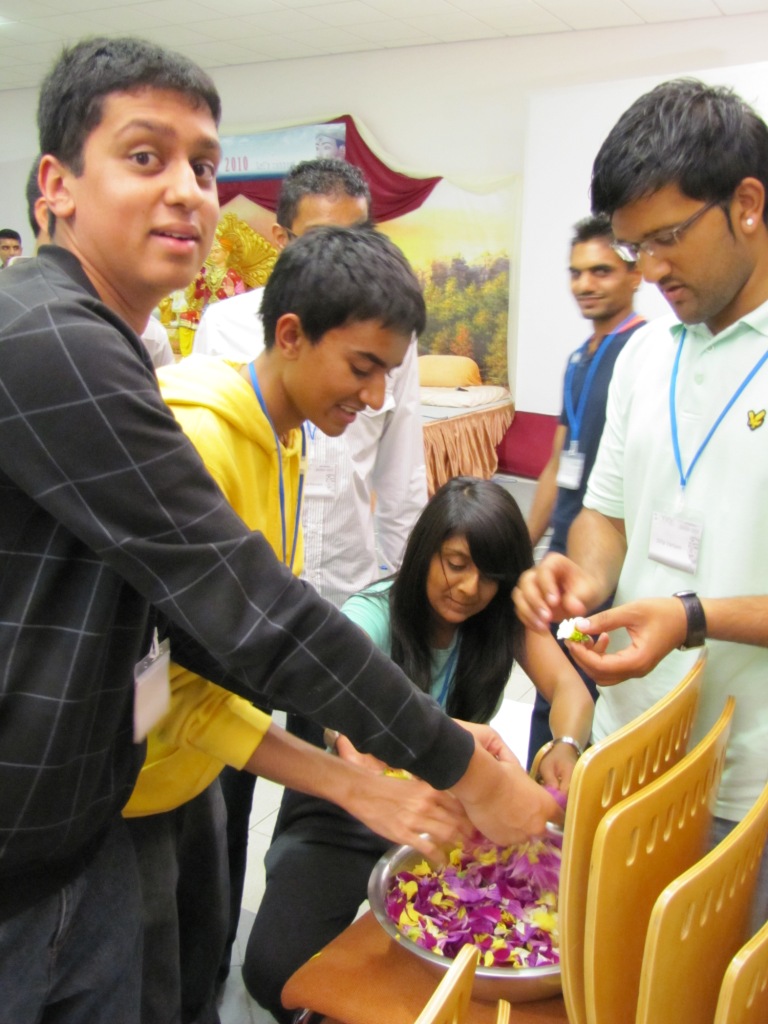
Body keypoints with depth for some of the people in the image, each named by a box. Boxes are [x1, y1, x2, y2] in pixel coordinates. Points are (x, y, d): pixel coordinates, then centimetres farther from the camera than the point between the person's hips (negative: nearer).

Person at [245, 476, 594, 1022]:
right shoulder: (372, 616, -20)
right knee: (276, 972, -21)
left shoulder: (503, 613, -7)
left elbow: (568, 685, -17)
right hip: (348, 809, -3)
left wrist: (566, 746, -41)